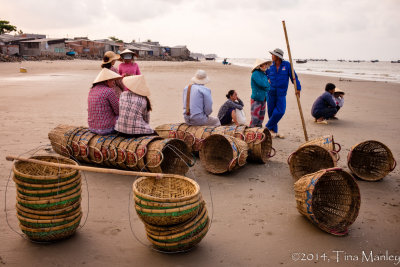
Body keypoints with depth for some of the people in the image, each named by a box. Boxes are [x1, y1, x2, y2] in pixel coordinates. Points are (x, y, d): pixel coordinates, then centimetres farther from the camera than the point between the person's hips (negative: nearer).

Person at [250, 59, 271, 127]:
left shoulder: (264, 74, 14)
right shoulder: (256, 73, -12)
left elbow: (268, 87, 15)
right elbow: (262, 84, -23)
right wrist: (268, 83, -4)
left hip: (263, 99, 8)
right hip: (256, 99, -8)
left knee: (261, 119, 12)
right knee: (255, 119, -8)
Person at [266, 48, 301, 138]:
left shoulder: (287, 65, -2)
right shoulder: (271, 67, 4)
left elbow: (294, 76, -2)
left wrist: (298, 88, -9)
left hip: (281, 93, -2)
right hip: (271, 93, 2)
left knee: (280, 112, -12)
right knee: (271, 112, 3)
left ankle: (268, 127, 5)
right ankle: (273, 131, 17)